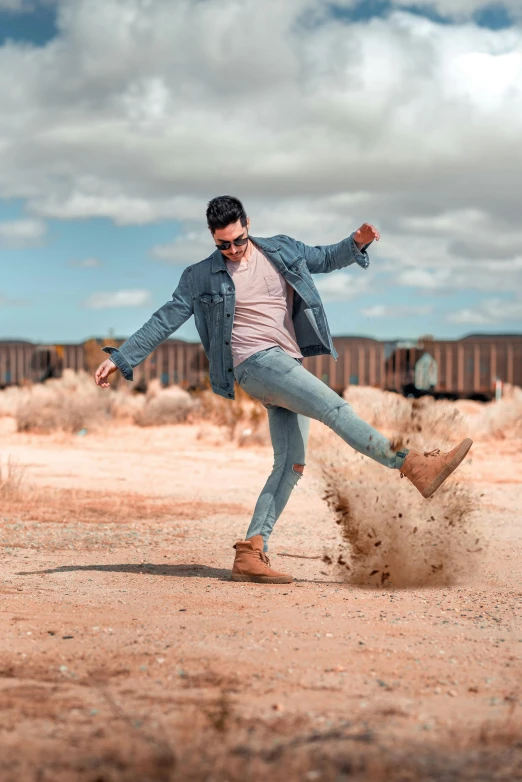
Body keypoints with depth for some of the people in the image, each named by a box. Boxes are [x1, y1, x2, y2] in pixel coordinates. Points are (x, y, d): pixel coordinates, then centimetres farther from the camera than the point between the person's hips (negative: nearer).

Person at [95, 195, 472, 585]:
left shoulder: (282, 251, 14)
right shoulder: (202, 277, 3)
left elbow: (325, 259, 26)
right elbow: (165, 320, 6)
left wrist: (357, 243, 5)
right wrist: (120, 358, 2)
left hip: (289, 369, 6)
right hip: (257, 363, -6)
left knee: (291, 465, -4)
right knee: (334, 407, -22)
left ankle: (250, 553, -6)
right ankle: (414, 466, -25)